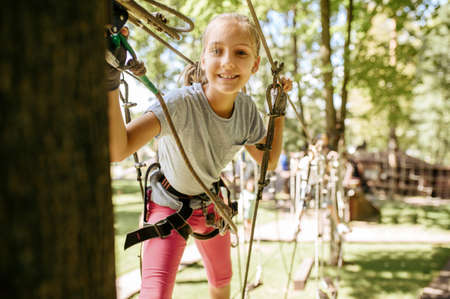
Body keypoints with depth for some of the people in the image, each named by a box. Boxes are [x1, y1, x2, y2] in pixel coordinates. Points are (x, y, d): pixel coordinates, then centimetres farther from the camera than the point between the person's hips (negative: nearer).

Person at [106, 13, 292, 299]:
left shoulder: (247, 109, -16)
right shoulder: (180, 103, -35)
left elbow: (269, 160, 1)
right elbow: (117, 150, -50)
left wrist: (280, 109, -8)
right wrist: (110, 80, -61)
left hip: (211, 203, 5)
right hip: (169, 207, -5)